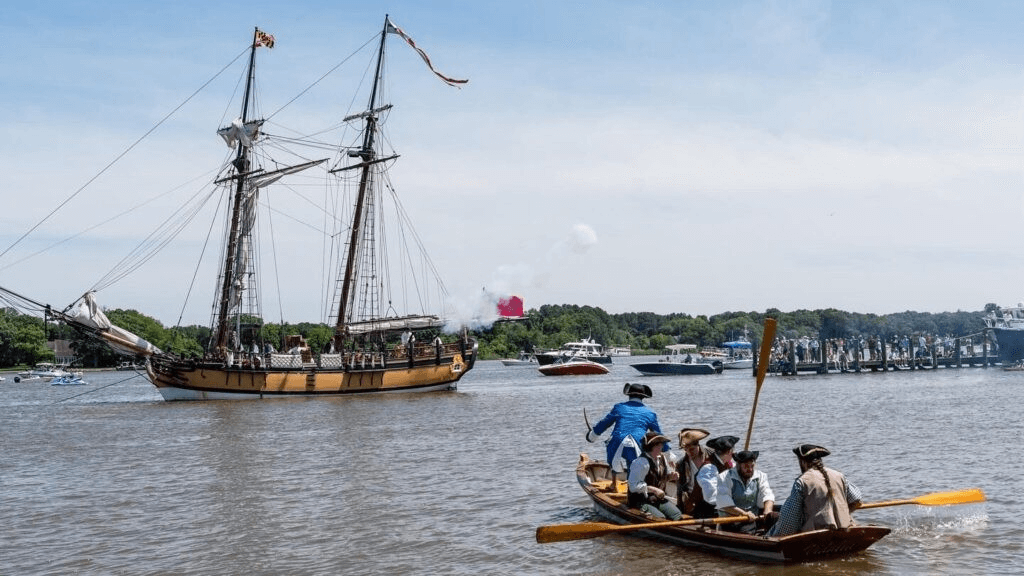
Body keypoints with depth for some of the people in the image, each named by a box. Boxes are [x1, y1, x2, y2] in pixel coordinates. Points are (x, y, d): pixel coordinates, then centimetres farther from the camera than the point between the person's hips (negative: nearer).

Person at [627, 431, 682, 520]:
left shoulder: (661, 459, 9)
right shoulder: (641, 462, -18)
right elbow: (633, 486, -23)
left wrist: (671, 476, 2)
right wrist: (654, 490, -23)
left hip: (658, 499, 8)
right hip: (640, 501, -8)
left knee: (677, 515, -14)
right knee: (660, 518, -29)